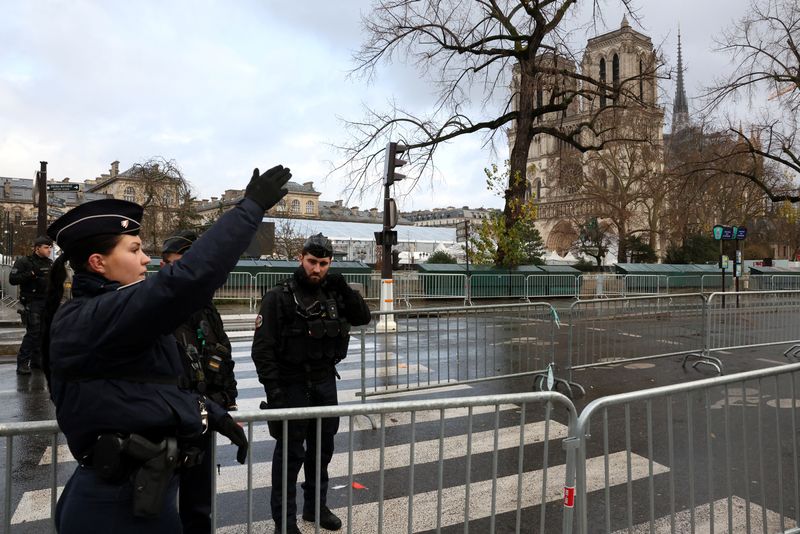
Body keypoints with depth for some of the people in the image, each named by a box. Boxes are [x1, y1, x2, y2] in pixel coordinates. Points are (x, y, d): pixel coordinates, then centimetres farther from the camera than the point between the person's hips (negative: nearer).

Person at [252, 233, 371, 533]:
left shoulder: (332, 294, 3)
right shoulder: (279, 298, -13)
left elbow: (363, 318, 5)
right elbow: (263, 350, -15)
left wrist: (344, 289, -10)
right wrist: (274, 392, -20)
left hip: (325, 384, 6)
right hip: (292, 385, -5)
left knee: (322, 448, 17)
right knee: (290, 453, 5)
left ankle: (316, 507, 36)